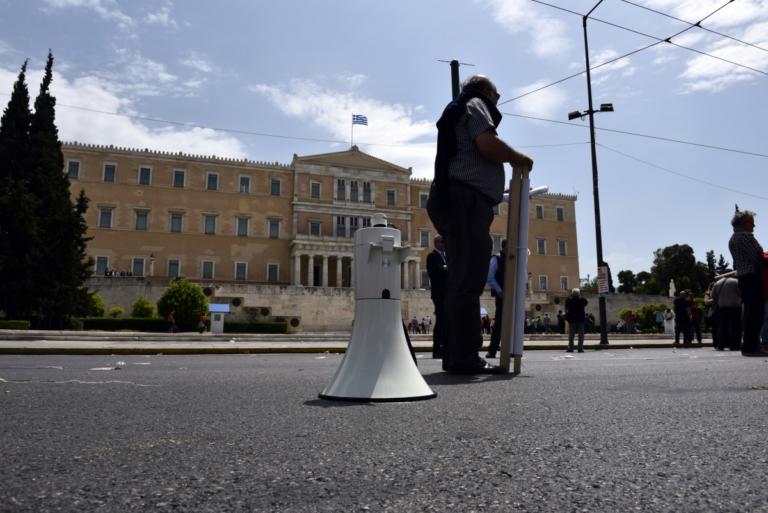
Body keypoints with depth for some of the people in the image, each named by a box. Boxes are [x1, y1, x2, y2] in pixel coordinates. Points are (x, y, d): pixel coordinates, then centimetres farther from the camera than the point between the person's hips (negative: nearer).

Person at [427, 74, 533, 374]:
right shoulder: (475, 105, 6)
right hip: (468, 199, -10)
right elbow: (488, 144, -12)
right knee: (468, 282, -15)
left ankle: (456, 356, 9)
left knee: (462, 282, 8)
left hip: (455, 200, 10)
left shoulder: (456, 113, 34)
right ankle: (465, 358, -17)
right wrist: (519, 158, 3)